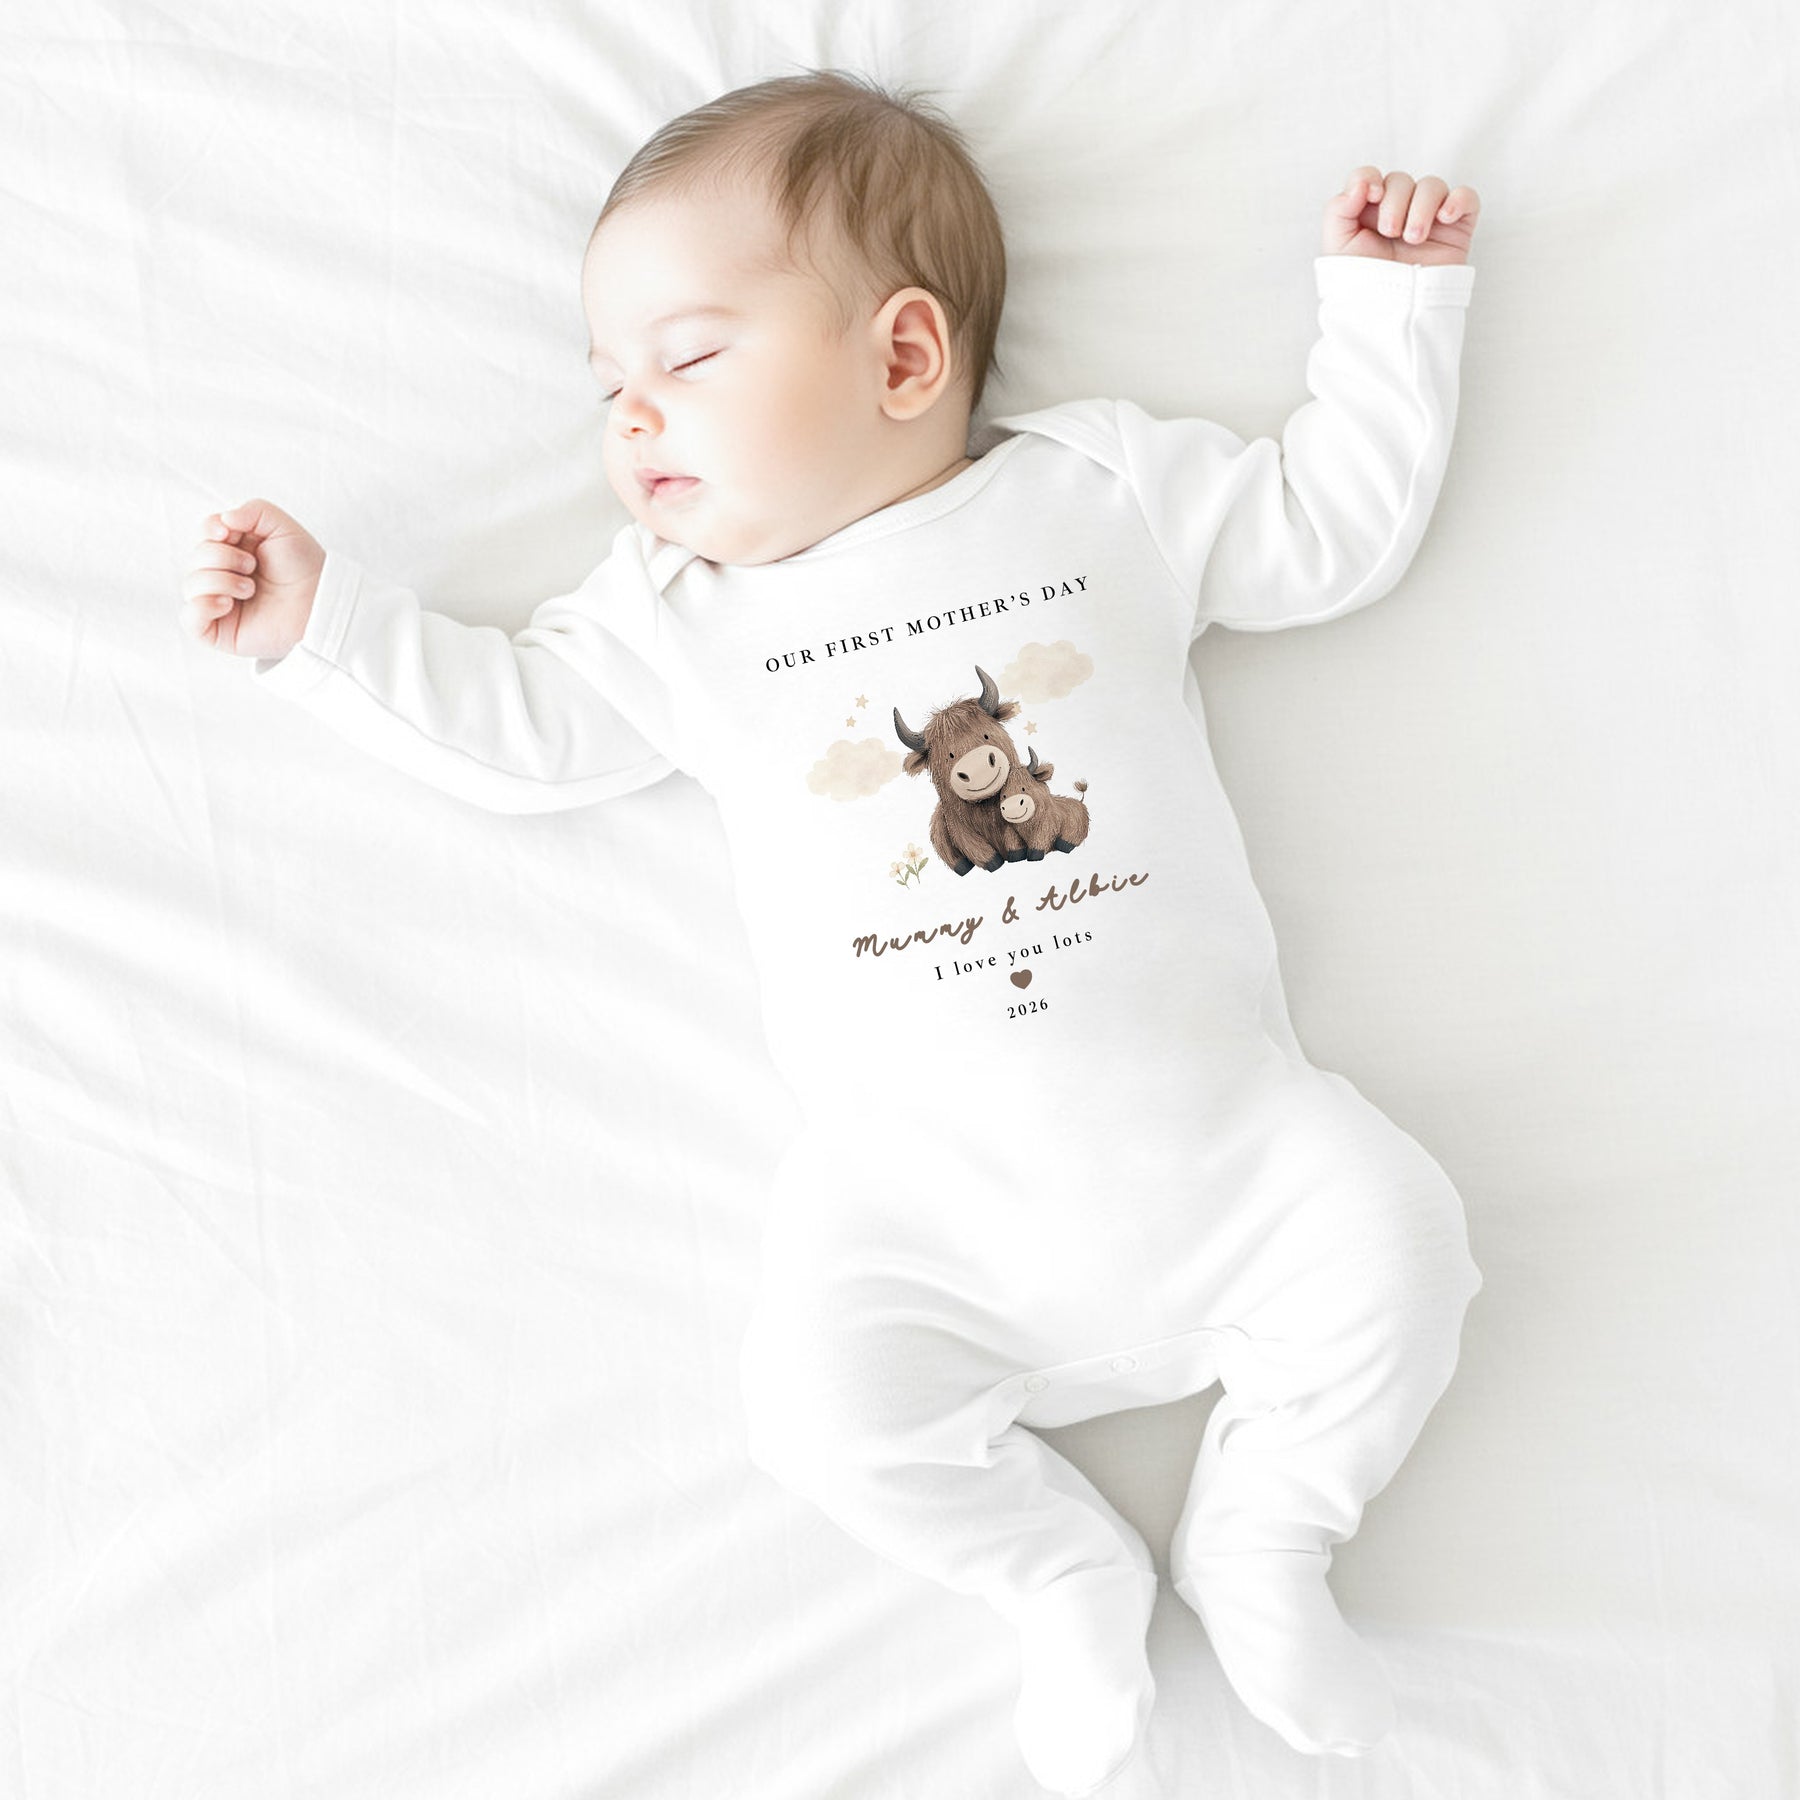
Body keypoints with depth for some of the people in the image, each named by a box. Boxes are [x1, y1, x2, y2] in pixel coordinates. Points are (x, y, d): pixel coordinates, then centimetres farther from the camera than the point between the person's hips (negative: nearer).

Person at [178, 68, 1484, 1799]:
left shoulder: (1103, 482, 7)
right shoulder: (681, 611, 11)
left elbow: (1332, 524, 14)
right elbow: (516, 722, 13)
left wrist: (1384, 304, 12)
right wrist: (320, 623, 8)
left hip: (1206, 1115, 0)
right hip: (920, 1182, 1)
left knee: (1391, 1232, -17)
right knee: (820, 1393, -19)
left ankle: (1261, 1533, 10)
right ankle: (1068, 1576, 10)